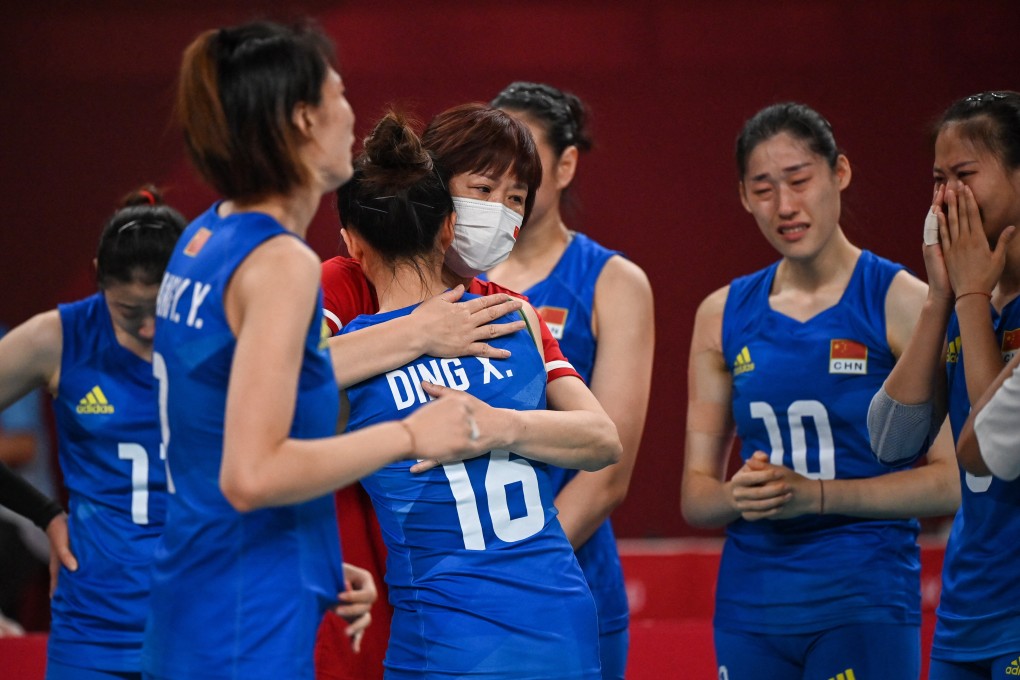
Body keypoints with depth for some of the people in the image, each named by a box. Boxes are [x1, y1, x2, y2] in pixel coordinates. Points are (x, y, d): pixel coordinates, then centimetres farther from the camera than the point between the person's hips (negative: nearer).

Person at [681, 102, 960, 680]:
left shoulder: (901, 302, -3)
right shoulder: (724, 316, 11)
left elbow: (951, 481, -8)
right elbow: (695, 494, 15)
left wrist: (815, 494, -17)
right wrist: (737, 496, -8)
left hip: (863, 597, -4)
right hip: (750, 603, 4)